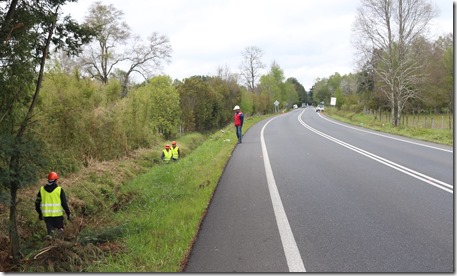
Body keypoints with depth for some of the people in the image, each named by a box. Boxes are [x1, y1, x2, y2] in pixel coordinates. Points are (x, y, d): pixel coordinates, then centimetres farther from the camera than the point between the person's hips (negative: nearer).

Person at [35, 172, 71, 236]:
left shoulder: (42, 189, 3)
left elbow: (37, 203, 9)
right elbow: (64, 203, -8)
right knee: (59, 230, 12)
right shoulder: (59, 190, -7)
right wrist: (68, 213, 2)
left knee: (50, 232, 10)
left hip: (46, 215, 3)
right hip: (57, 215, -3)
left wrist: (40, 213, 21)